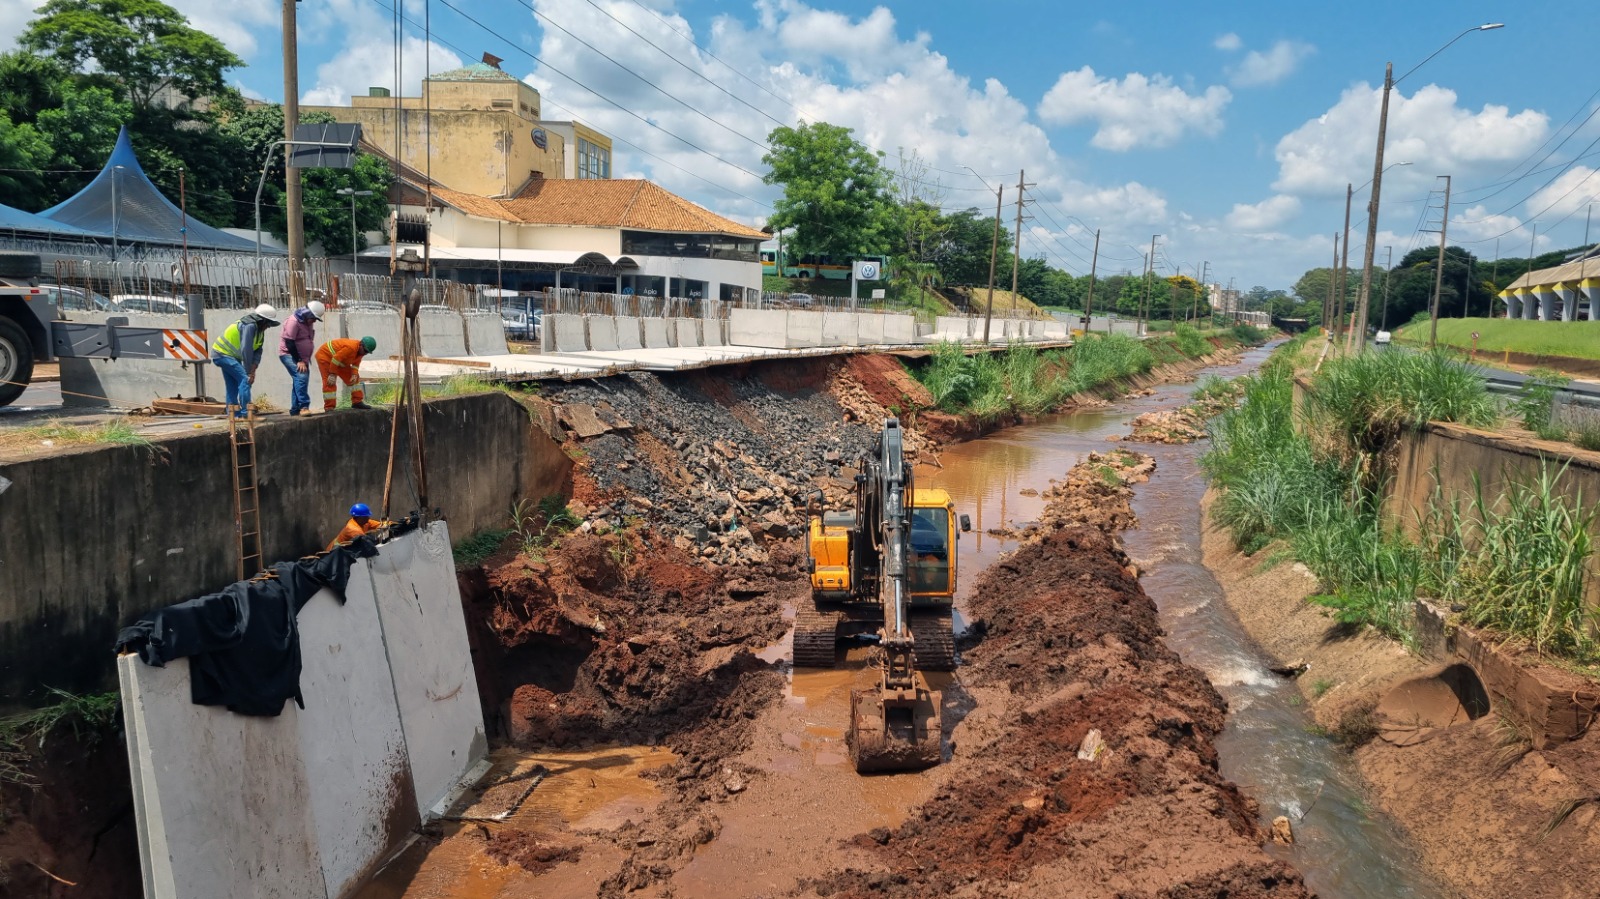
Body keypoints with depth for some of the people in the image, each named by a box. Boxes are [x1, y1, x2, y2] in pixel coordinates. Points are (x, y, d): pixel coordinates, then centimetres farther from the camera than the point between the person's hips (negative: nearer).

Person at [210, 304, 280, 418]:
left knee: (233, 385, 15)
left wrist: (253, 370, -12)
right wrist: (249, 372, -25)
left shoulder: (260, 330, 5)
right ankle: (245, 413, -21)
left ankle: (235, 414, 22)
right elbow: (246, 350, -29)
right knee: (244, 379, -18)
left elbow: (257, 351, 0)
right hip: (223, 354, -10)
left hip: (231, 355, 10)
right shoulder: (250, 326, -25)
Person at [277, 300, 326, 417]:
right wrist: (299, 361, -21)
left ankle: (295, 409, 12)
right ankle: (304, 406, -29)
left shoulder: (308, 322, 10)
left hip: (301, 357, 9)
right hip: (289, 354, -9)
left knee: (299, 380, 8)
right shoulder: (294, 321, -18)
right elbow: (289, 343, -21)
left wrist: (305, 359, 16)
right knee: (301, 376, -24)